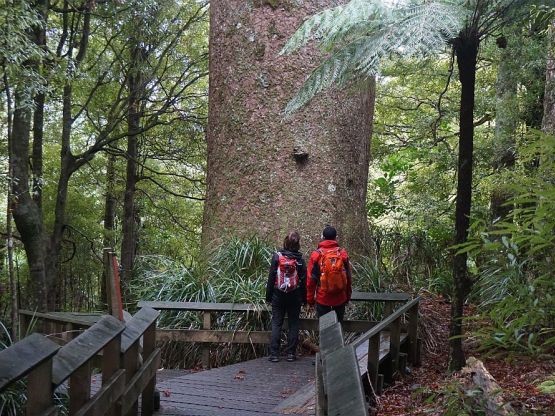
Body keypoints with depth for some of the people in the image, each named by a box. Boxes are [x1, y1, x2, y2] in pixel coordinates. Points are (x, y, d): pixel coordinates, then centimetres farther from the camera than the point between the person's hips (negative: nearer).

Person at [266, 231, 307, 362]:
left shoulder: (277, 257, -8)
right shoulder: (300, 259, -5)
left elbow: (271, 277, -5)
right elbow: (304, 280, -1)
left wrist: (268, 296, 3)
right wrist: (304, 298, 9)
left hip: (278, 296, 0)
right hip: (295, 296, 0)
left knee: (276, 323, 5)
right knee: (293, 324, 9)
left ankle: (274, 354, 2)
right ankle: (291, 353, 9)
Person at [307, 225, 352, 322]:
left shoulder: (316, 254, -9)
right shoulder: (343, 253, -5)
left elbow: (311, 279, -5)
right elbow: (348, 277, 2)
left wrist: (310, 299, 6)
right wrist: (348, 296, 15)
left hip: (322, 298, -1)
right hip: (340, 298, 2)